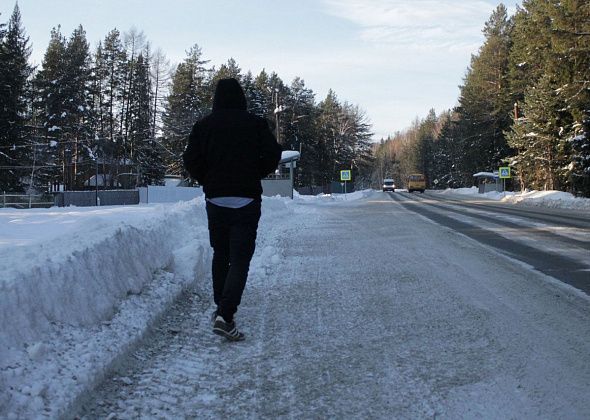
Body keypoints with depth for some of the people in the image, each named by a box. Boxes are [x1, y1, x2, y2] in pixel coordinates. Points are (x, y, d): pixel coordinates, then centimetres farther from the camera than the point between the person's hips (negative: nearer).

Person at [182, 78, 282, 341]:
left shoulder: (204, 125, 1)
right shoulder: (255, 124, -3)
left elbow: (190, 160, -4)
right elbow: (273, 155, -6)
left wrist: (207, 181, 13)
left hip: (215, 200, 3)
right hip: (247, 200, -2)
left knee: (220, 254, 19)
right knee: (240, 258, -4)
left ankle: (220, 308, 27)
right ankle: (225, 315, -18)